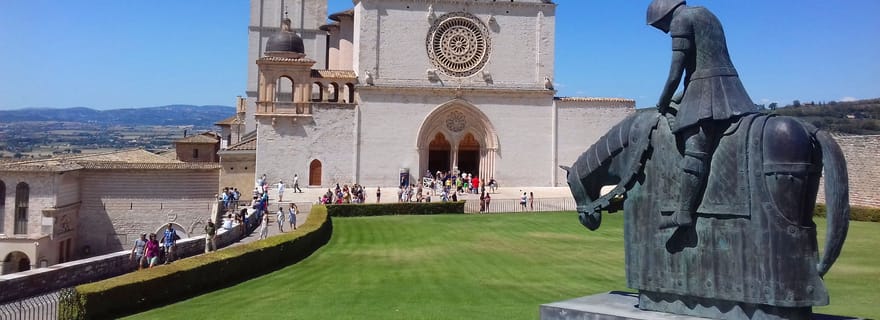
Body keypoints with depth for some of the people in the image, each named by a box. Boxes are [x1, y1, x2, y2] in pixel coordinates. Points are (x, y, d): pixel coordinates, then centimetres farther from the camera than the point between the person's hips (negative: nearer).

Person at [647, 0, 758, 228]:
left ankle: (684, 213, -26)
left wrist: (663, 105, 2)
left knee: (695, 150, -18)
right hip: (731, 88, 9)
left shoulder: (680, 20, -1)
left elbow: (675, 74, -8)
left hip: (703, 92, -9)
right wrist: (678, 99, 24)